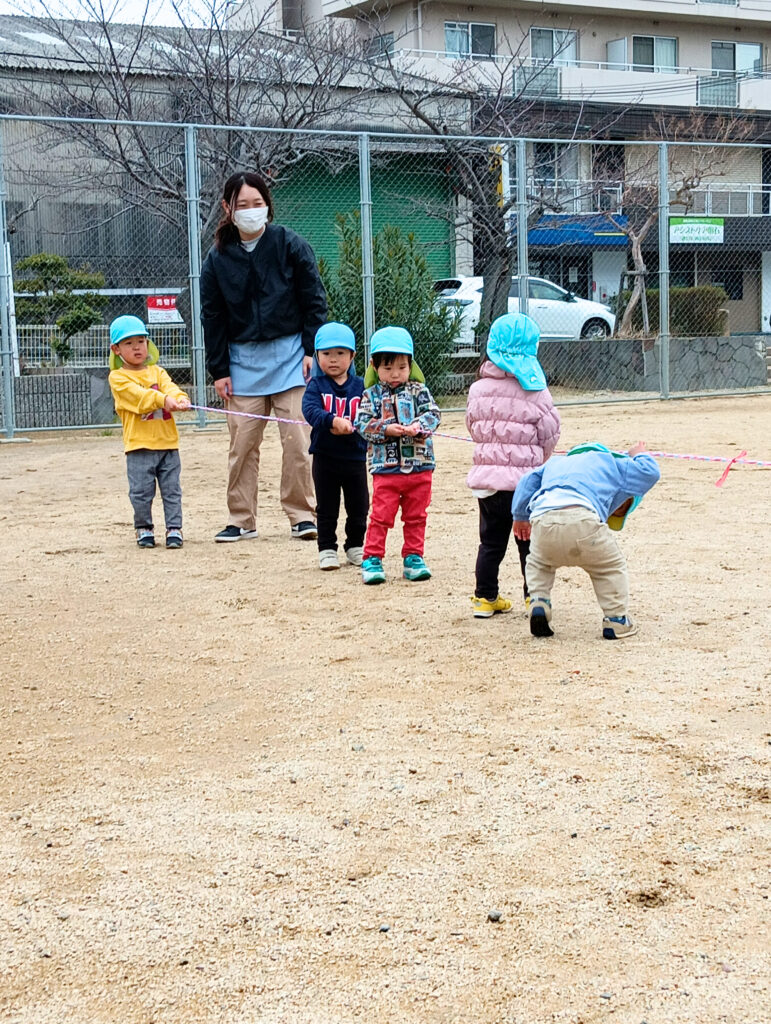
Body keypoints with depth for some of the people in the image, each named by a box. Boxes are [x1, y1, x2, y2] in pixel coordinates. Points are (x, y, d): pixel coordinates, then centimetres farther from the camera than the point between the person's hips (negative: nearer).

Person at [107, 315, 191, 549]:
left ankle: (174, 528, 12)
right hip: (139, 443, -3)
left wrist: (180, 399, -28)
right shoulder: (118, 377, -1)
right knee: (141, 491, 1)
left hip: (167, 441, 3)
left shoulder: (157, 371, 14)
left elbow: (169, 387, -5)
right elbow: (138, 395, -17)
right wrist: (163, 400, -32)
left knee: (171, 489, 4)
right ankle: (144, 528, 17)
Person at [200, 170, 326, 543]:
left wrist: (312, 351, -5)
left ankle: (302, 516, 7)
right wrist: (219, 370, 4)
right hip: (242, 360, 2)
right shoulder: (218, 258, 3)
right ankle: (241, 520, 13)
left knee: (297, 440, -4)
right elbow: (212, 317, 7)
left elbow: (315, 302, 1)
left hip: (289, 354, -2)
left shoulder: (291, 246, -2)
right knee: (242, 444, 2)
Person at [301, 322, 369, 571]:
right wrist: (333, 421, -37)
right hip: (325, 457, -2)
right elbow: (310, 409, -20)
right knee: (326, 507, 7)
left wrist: (348, 428, -24)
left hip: (355, 455, 2)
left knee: (359, 506, 12)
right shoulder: (316, 385, -4)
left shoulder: (360, 386, 0)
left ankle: (355, 546, 27)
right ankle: (327, 549, 16)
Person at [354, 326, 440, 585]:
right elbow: (362, 423, -5)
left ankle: (413, 558, 21)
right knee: (381, 516, -1)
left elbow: (433, 413, -4)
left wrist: (418, 426, -23)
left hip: (419, 466, 2)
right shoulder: (371, 395, 2)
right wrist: (385, 429, -20)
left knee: (416, 516, 10)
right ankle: (372, 559, 5)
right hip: (385, 468, -2)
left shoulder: (418, 390, 4)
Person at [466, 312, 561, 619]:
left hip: (485, 476, 4)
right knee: (531, 541, 6)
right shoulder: (535, 391, -10)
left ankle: (485, 598, 18)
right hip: (525, 478, -4)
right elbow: (550, 433, -2)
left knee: (491, 540, 15)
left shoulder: (478, 389, 2)